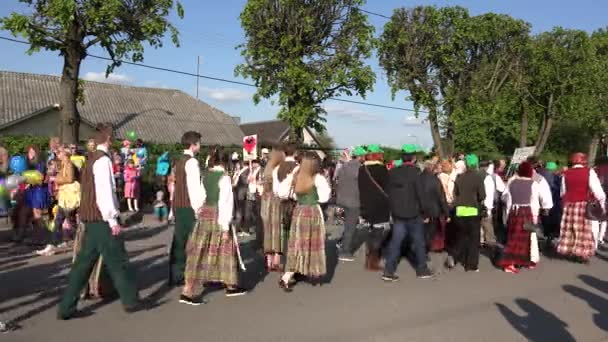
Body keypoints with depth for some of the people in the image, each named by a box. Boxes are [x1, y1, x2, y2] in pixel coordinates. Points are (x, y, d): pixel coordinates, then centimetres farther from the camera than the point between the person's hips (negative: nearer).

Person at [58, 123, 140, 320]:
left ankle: (66, 308, 14)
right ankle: (131, 301, 17)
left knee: (84, 262, 11)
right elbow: (104, 192, -21)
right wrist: (112, 219, -19)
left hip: (91, 220, 9)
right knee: (117, 261, 4)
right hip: (102, 220, -9)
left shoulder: (91, 159, 15)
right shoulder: (103, 160, -15)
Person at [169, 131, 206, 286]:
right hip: (189, 207, -9)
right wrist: (198, 207, -16)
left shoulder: (180, 161, 15)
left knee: (179, 240, 11)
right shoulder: (192, 161, -12)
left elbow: (178, 185, 15)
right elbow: (194, 187, -18)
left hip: (179, 206, 9)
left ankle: (175, 275, 17)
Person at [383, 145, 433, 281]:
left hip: (397, 213, 5)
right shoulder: (415, 173, -13)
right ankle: (422, 270, 22)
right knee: (419, 242, 11)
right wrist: (425, 214, -5)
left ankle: (388, 271, 3)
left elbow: (388, 192, 10)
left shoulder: (392, 172, 4)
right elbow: (421, 195, -14)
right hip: (413, 214, -5)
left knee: (395, 241, 6)